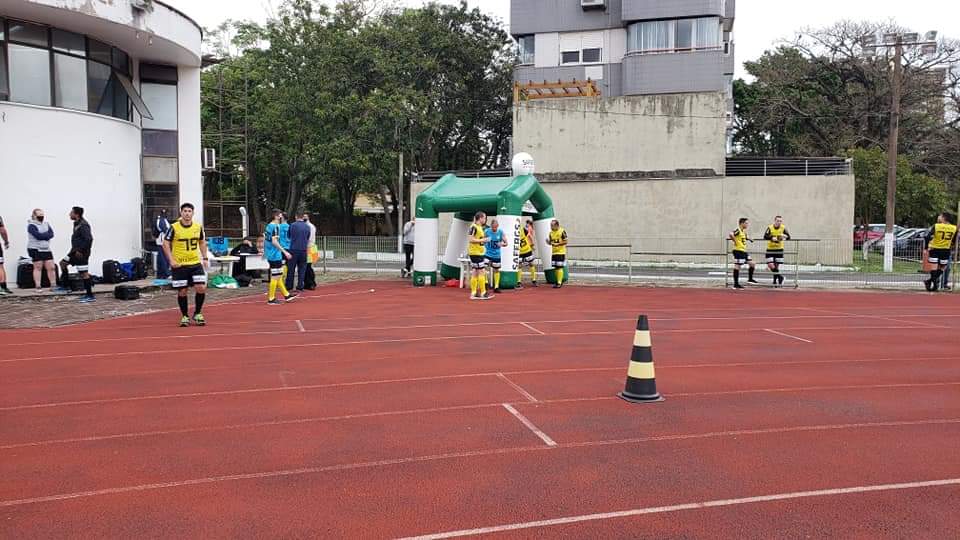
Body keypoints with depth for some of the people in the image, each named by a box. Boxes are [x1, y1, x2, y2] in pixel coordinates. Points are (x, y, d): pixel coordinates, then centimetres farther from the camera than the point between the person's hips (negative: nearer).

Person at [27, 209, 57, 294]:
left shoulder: (46, 224, 15)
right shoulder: (31, 225, -5)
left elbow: (51, 234, 0)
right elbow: (38, 235, -18)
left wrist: (42, 236, -13)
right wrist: (46, 235, -6)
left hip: (46, 249, 6)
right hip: (35, 249, -6)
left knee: (51, 267, 1)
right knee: (38, 267, -3)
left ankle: (53, 285, 5)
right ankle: (38, 287, 0)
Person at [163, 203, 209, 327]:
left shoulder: (198, 227, 3)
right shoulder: (174, 227, -7)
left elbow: (202, 242, 17)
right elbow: (165, 244, -3)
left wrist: (205, 258, 8)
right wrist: (171, 260, -12)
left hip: (195, 263, 3)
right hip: (179, 265, -3)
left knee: (201, 288, -7)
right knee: (182, 291, 3)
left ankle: (197, 314, 12)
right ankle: (184, 316, 19)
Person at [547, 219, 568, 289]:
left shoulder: (562, 231, -10)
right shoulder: (551, 233, 10)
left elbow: (565, 242, -10)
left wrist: (558, 244, -22)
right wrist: (548, 242, -7)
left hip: (561, 252, -7)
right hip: (554, 252, 7)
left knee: (559, 267, -8)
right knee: (556, 268, 10)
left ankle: (559, 283, -6)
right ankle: (558, 281, 22)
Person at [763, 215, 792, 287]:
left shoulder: (783, 228, -6)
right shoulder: (770, 228, -12)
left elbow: (788, 237, -8)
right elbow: (765, 236, -23)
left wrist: (785, 236, -31)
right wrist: (772, 238, -41)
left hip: (779, 249, 1)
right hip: (770, 249, -1)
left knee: (776, 265, 4)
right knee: (770, 265, -12)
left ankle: (775, 280, 18)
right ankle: (780, 276, 6)